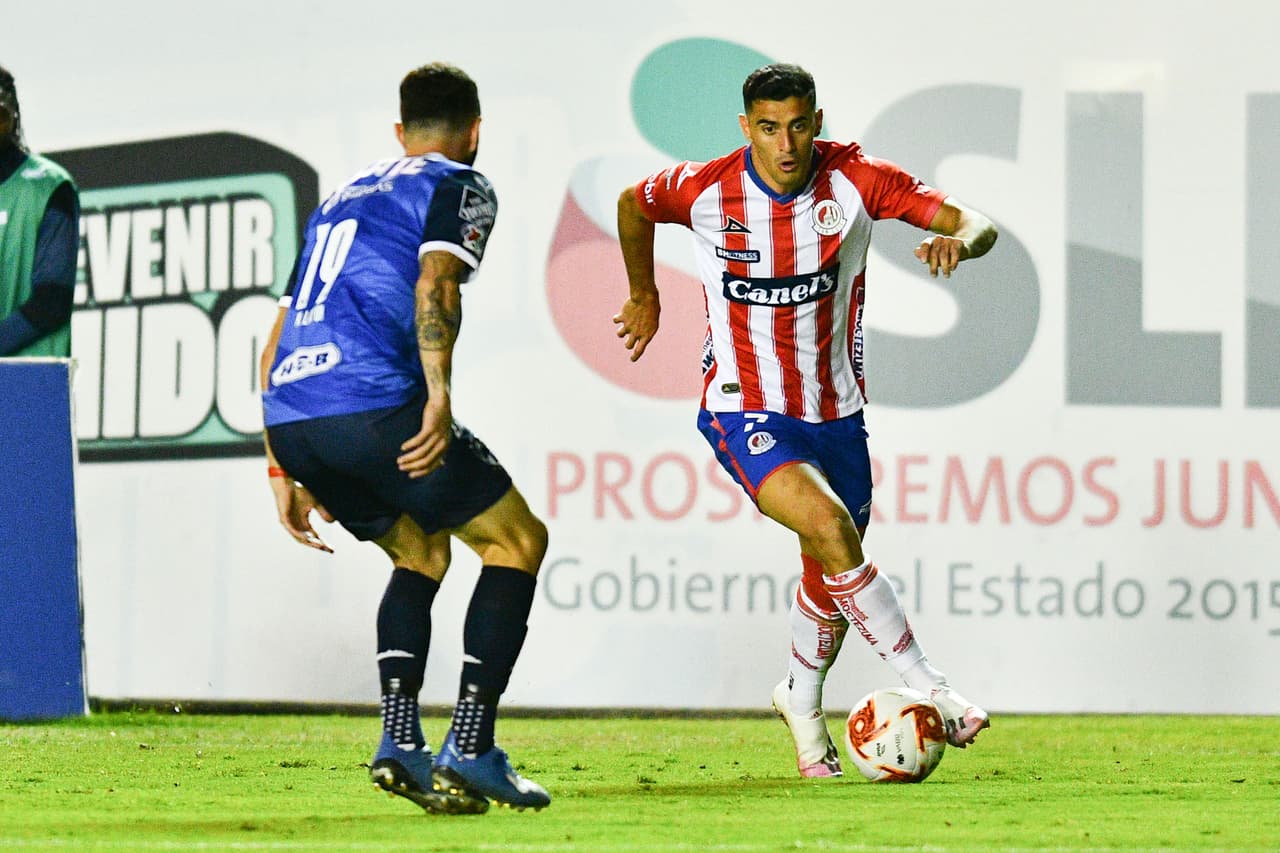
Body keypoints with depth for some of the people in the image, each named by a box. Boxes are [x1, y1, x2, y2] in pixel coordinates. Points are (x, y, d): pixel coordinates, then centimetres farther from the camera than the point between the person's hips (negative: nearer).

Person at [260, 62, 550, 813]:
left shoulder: (344, 198, 31)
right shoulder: (458, 187, 10)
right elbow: (434, 285, -11)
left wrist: (286, 470, 30)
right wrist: (439, 398, -21)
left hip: (287, 415, 7)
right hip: (373, 404, -7)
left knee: (421, 553, 26)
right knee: (518, 541, 9)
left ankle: (400, 739, 7)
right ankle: (470, 747, -3)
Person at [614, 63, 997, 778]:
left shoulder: (856, 179, -12)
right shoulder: (704, 189, -12)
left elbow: (976, 224, -14)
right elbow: (634, 204, 12)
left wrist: (959, 239, -37)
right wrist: (644, 296, 22)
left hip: (836, 412, 3)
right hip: (746, 414, -3)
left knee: (831, 573, 13)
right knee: (829, 524, -27)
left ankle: (803, 701, 44)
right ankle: (929, 690, -23)